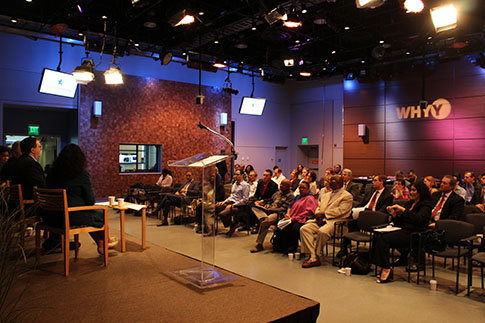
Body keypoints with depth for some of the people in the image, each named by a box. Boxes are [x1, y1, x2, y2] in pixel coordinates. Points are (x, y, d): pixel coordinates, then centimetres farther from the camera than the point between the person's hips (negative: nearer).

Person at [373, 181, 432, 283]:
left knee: (383, 239, -25)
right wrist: (394, 214, 0)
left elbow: (419, 218, -24)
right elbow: (399, 222, 19)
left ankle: (386, 270, -17)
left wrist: (403, 209, -20)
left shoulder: (426, 205, -2)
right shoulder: (409, 203, 20)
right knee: (378, 237, -18)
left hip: (413, 234, -7)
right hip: (403, 231, 7)